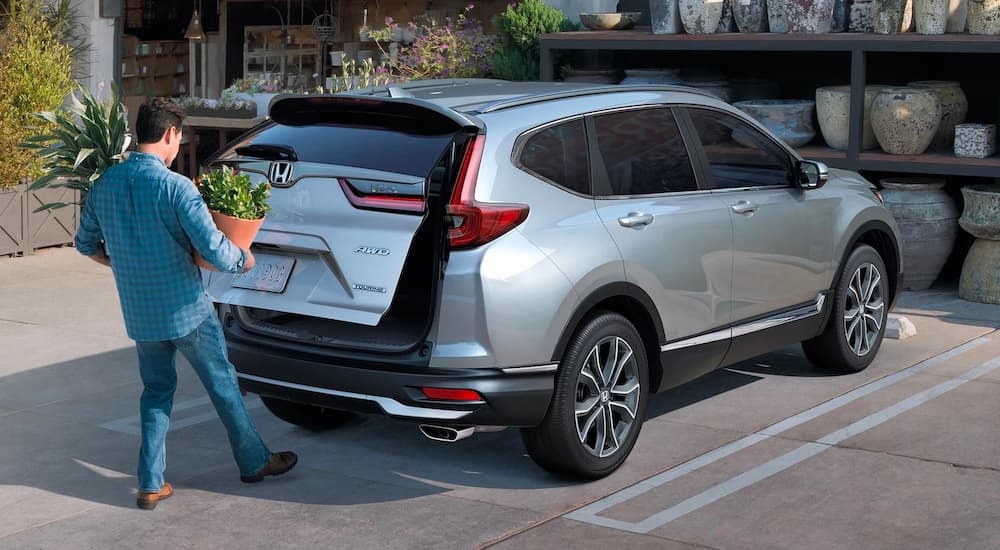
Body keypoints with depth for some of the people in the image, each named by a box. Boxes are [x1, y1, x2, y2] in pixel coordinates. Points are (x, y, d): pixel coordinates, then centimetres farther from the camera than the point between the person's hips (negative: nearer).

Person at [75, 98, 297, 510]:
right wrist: (243, 260, -3)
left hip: (139, 314, 5)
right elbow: (214, 249, -23)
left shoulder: (105, 184, 0)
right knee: (222, 384, 12)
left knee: (156, 392, 18)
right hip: (186, 308, -5)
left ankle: (151, 484, 14)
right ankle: (254, 462, 27)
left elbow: (86, 243, 13)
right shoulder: (175, 187, -20)